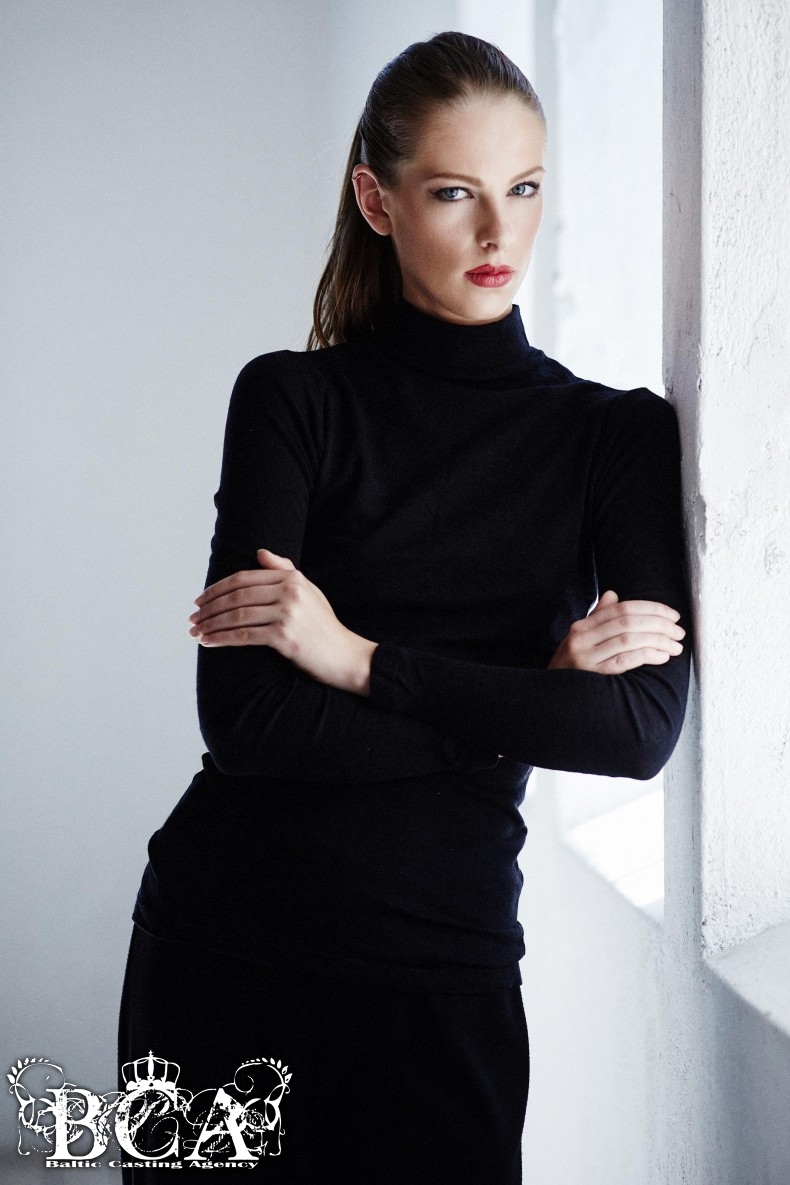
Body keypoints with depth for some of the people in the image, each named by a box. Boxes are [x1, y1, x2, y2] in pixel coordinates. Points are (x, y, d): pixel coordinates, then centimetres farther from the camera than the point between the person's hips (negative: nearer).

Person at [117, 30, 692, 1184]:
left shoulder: (622, 435, 2)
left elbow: (644, 727, -12)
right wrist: (529, 693, -13)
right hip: (220, 933, 0)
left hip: (439, 966, 0)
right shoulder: (293, 400, -2)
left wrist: (362, 657, -15)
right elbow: (247, 717, -13)